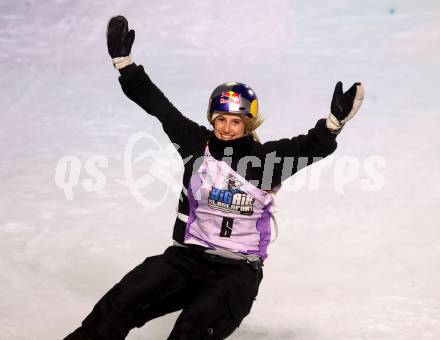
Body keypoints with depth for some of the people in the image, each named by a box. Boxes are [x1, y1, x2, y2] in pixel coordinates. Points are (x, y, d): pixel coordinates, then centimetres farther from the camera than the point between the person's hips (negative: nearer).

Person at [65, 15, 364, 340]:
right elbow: (157, 104, 5)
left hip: (239, 269, -3)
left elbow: (310, 146, -13)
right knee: (122, 302, -20)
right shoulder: (198, 144, 4)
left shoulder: (266, 157, -1)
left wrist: (334, 121, -32)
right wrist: (124, 62, 1)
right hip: (189, 255, 3)